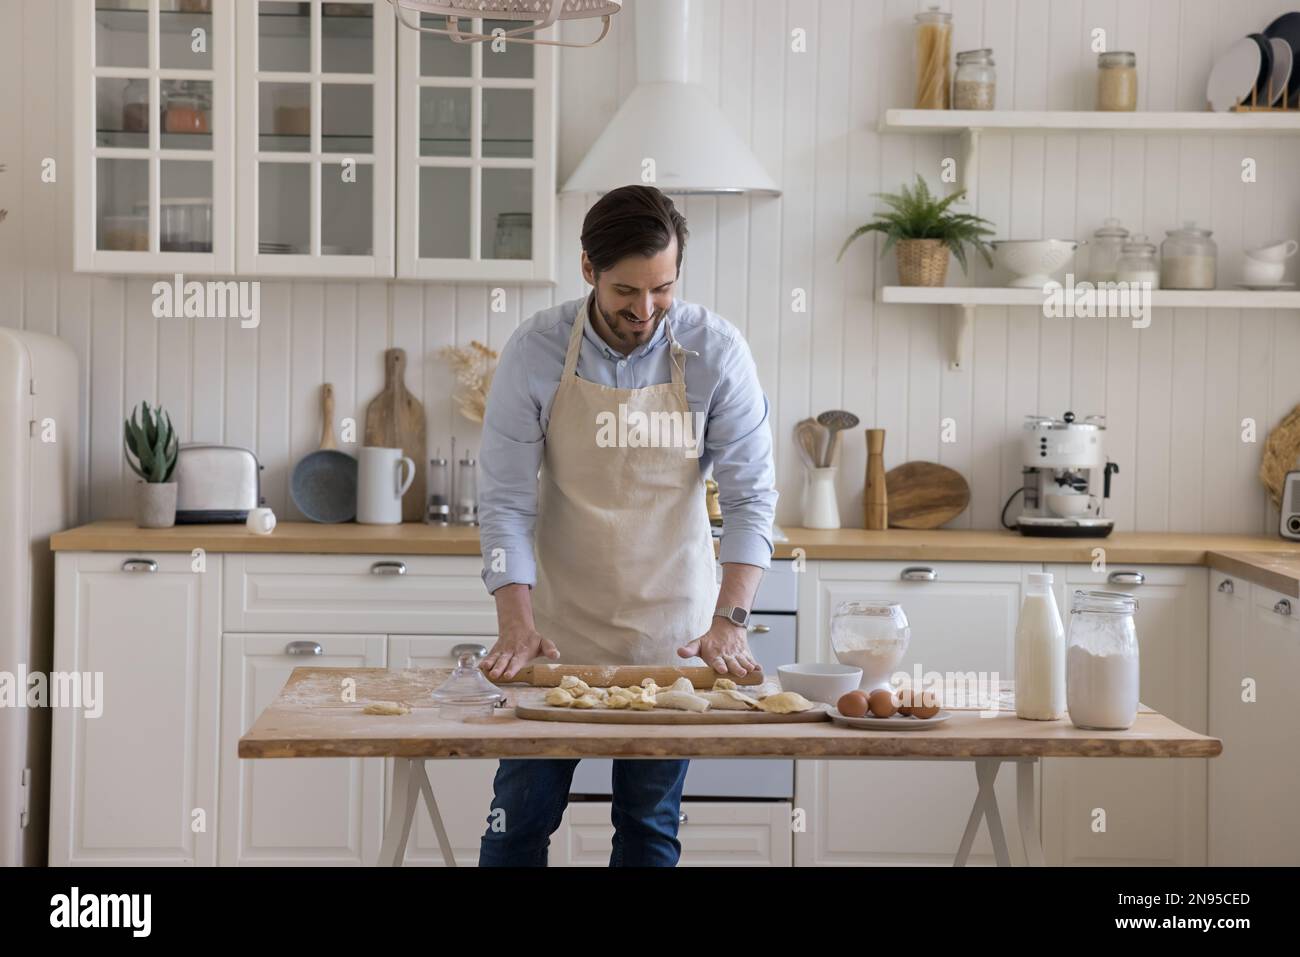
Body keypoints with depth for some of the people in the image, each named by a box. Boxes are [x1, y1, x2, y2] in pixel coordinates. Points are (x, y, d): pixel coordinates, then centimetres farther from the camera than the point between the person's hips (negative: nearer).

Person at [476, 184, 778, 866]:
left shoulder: (716, 352, -10)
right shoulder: (535, 352, -11)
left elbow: (751, 496, -11)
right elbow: (505, 502, -11)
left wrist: (729, 619, -23)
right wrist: (516, 623, -23)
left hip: (671, 630, 0)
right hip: (557, 630, 0)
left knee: (649, 827, 9)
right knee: (520, 819, 5)